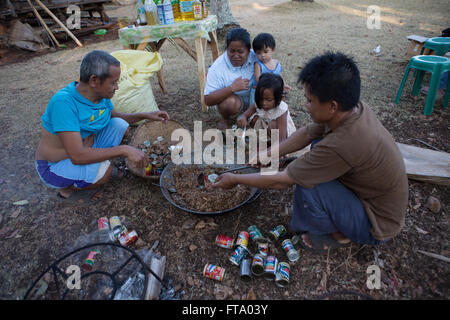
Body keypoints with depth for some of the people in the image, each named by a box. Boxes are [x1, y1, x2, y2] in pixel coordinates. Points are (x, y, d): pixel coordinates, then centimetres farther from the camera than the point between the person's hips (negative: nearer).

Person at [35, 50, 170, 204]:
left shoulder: (101, 94, -10)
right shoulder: (64, 102, -33)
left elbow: (114, 116, 13)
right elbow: (77, 156, -38)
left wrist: (145, 115, -1)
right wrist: (124, 150, -37)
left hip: (86, 149, 7)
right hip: (55, 166, -7)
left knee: (119, 125, -6)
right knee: (103, 170, -33)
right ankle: (66, 189, -2)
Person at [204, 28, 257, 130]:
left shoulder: (255, 57, -16)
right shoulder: (217, 68, -24)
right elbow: (208, 100, -28)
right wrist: (232, 88, -39)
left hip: (254, 95, 4)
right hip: (231, 98, -4)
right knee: (229, 102, -37)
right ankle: (225, 118, 0)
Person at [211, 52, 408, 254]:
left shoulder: (343, 145, -38)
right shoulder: (355, 108, -13)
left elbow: (282, 181, -27)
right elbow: (307, 133, 2)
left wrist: (234, 180, -13)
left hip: (376, 226, -8)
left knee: (307, 187, -30)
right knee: (318, 145, 8)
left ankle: (341, 234, 2)